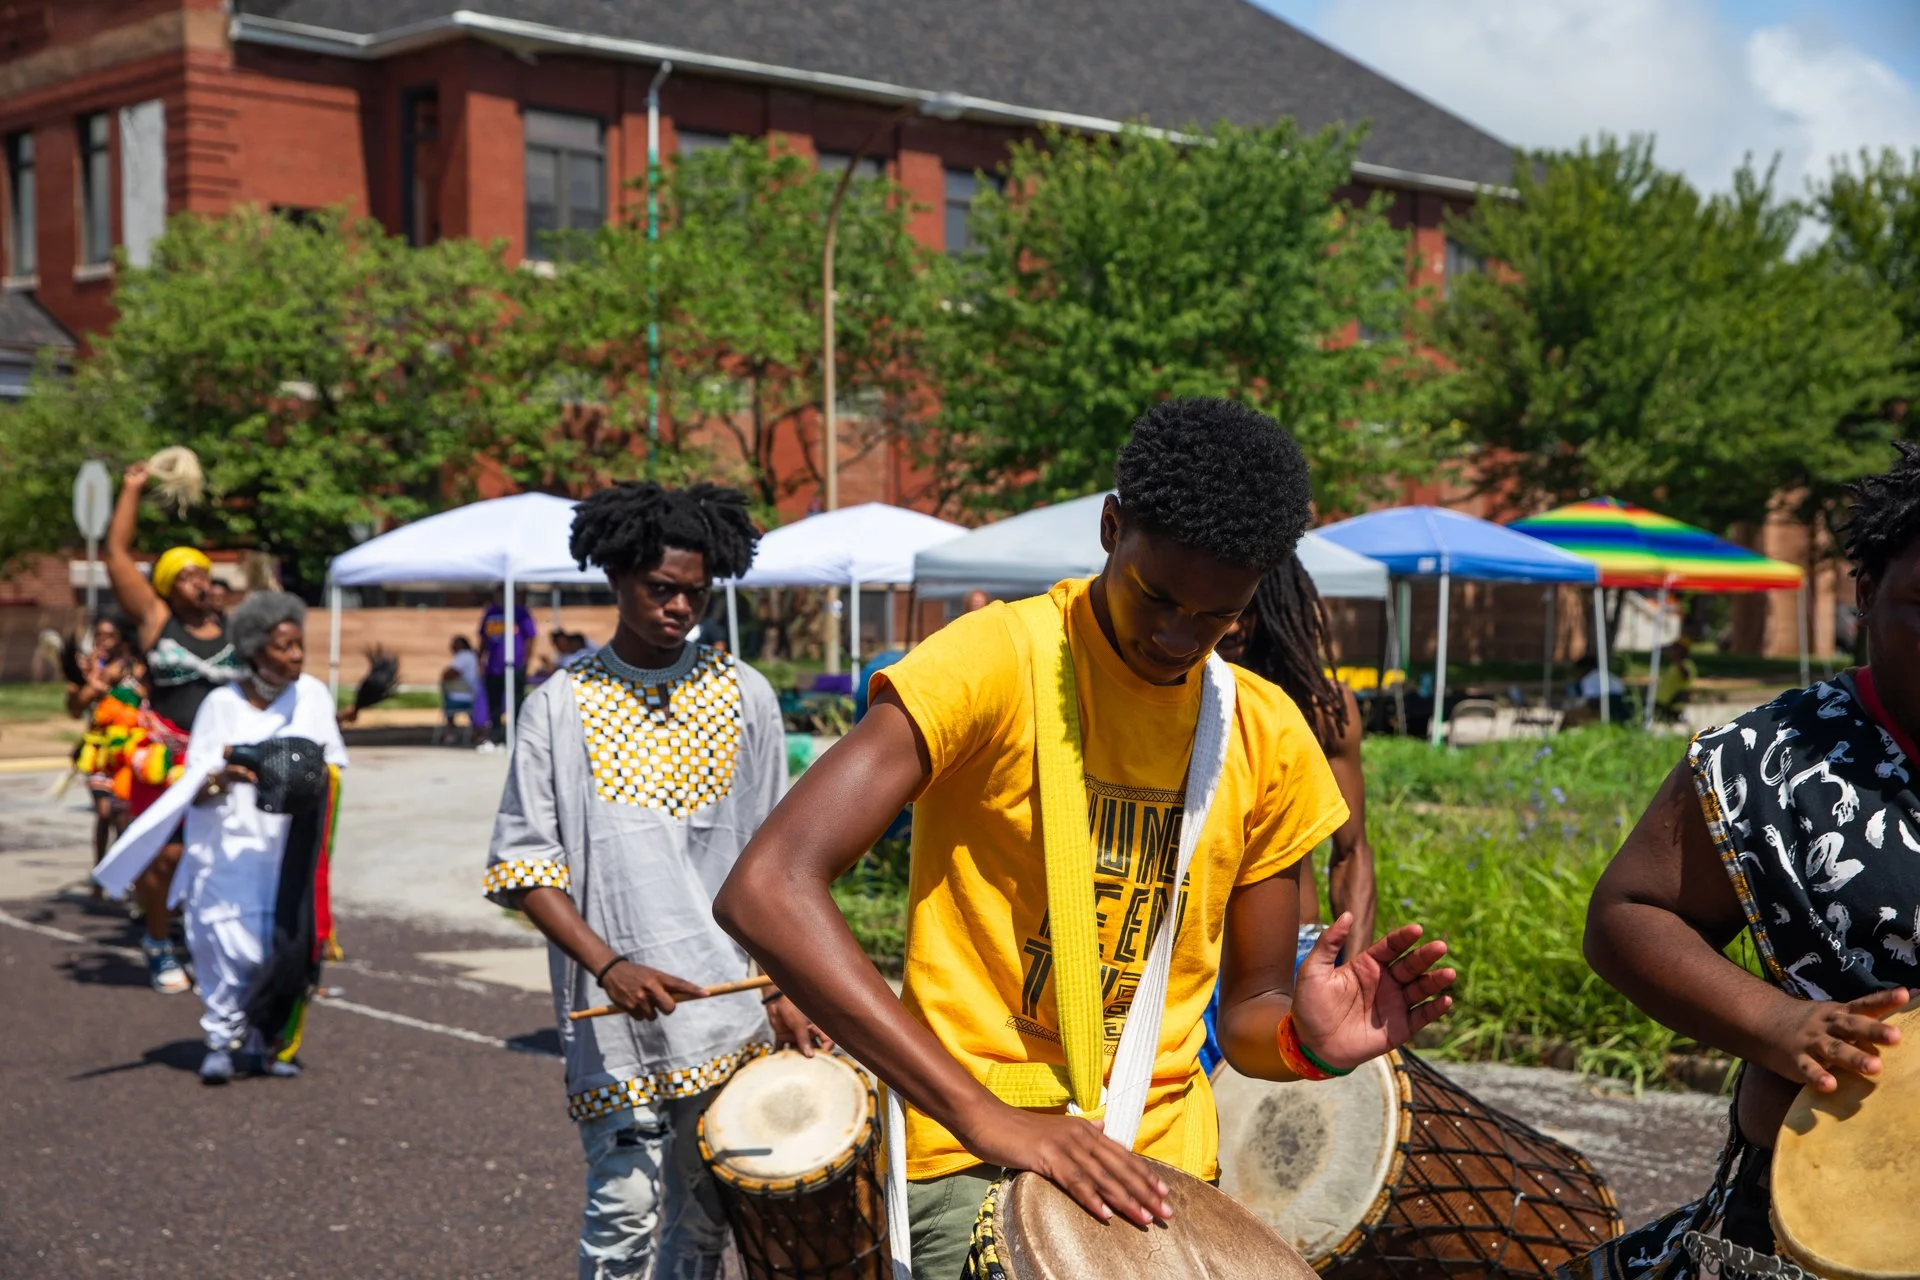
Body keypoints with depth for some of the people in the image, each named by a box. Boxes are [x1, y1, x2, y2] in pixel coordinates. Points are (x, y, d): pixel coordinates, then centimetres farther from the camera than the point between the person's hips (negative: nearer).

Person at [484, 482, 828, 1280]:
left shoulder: (743, 696, 7)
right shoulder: (562, 705, 0)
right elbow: (523, 863, -3)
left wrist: (785, 990, 6)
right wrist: (609, 965, -16)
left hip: (733, 1012, 3)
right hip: (615, 1014, -3)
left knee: (703, 1215, 10)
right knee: (628, 1206, -6)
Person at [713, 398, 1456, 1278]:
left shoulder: (1270, 739, 3)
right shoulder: (994, 662, -14)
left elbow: (1246, 1013, 11)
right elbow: (766, 891, -25)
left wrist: (1306, 1041, -15)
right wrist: (983, 1115, -30)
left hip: (1161, 1172, 5)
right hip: (972, 1167, -4)